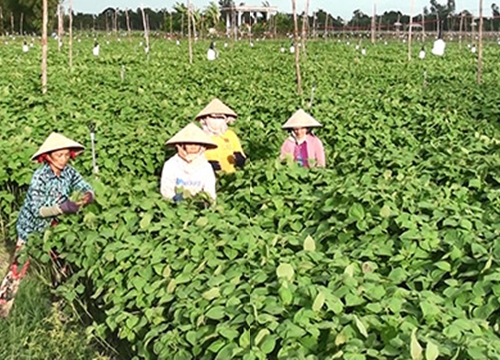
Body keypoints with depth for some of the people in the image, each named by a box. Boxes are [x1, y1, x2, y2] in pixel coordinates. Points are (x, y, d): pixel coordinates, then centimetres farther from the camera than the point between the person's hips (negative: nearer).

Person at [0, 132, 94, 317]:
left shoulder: (69, 172, -13)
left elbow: (87, 188, -10)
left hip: (52, 227, 5)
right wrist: (63, 208, -39)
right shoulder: (40, 176, -27)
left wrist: (87, 196, -34)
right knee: (18, 268, 1)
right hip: (32, 227, -5)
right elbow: (37, 210, -28)